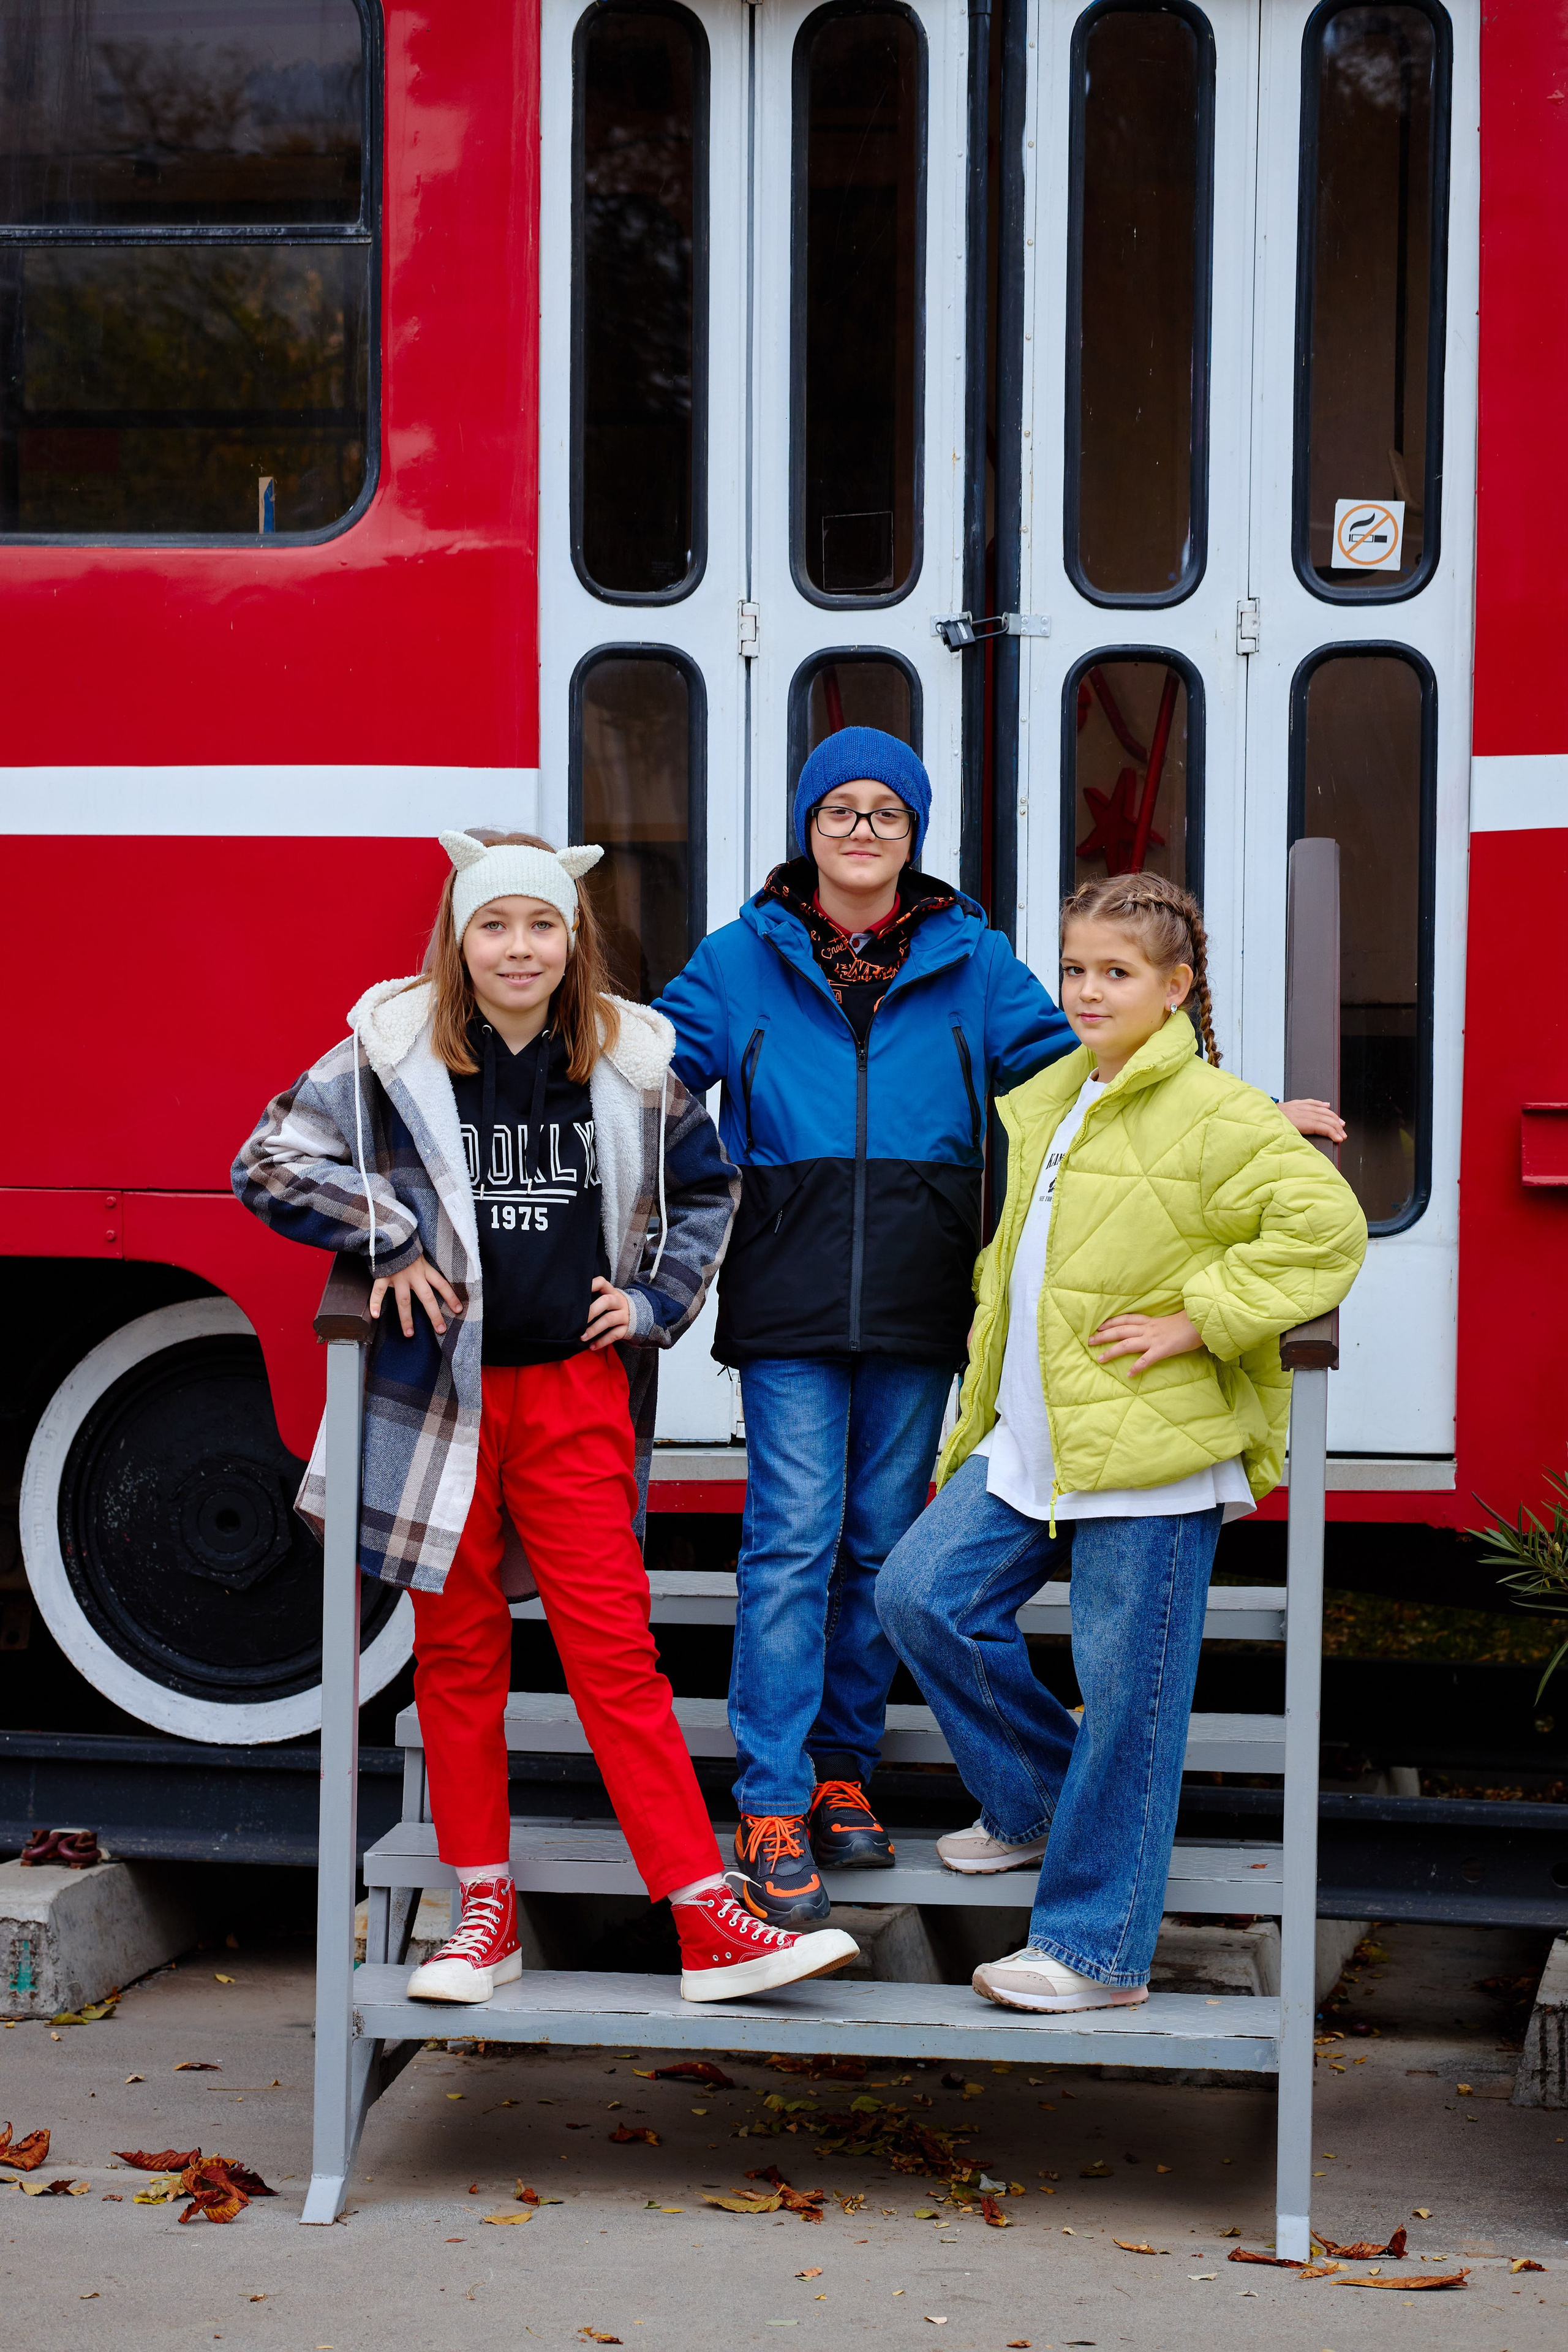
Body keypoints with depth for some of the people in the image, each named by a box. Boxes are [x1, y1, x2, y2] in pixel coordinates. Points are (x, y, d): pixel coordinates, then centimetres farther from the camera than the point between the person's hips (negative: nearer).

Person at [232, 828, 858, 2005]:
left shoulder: (630, 1059, 4)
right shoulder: (393, 1051, -2)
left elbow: (706, 1187, 19)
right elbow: (271, 1162, -2)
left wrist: (657, 1299, 7)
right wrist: (392, 1241, -8)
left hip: (575, 1396, 0)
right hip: (439, 1394, 0)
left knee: (617, 1652, -4)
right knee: (459, 1653, 8)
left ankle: (711, 1923, -5)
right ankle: (487, 1911, 19)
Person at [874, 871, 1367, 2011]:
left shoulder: (1216, 1115, -12)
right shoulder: (1044, 1103, 14)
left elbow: (1326, 1229, -22)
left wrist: (1197, 1321, -20)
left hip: (1152, 1455, -8)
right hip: (1029, 1443, 8)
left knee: (1127, 1694, -2)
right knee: (923, 1593, 4)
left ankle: (1096, 1947, 6)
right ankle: (1038, 1799, 25)